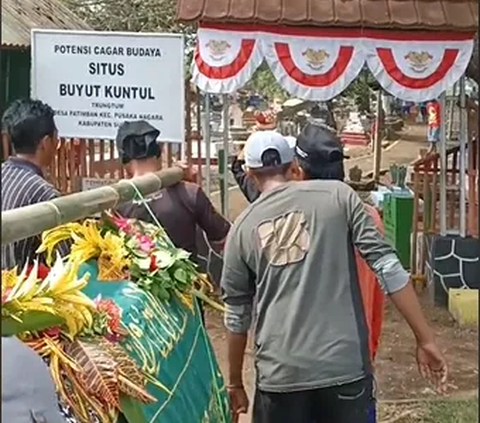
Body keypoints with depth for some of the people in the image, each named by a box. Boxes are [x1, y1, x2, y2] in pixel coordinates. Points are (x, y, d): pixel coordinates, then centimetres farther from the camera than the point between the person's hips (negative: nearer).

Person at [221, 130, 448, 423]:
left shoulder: (242, 228, 7)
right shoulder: (338, 195, 2)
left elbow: (237, 316, 12)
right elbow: (387, 265, -4)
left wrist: (235, 383, 24)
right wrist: (426, 339, 2)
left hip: (280, 374, 1)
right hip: (345, 365, -1)